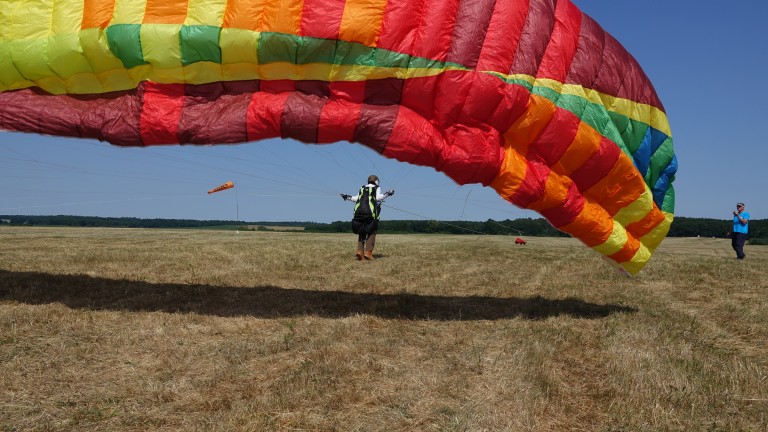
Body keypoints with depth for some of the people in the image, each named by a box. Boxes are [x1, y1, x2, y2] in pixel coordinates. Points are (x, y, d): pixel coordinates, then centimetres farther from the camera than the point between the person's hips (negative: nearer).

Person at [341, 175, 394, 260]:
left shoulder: (362, 188, 22)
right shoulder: (377, 188, 12)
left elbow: (356, 198, 12)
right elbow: (378, 198, -5)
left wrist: (348, 197, 25)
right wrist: (387, 194, 0)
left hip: (359, 211, 4)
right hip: (370, 212, -4)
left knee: (361, 233, 11)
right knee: (371, 232, 2)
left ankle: (360, 252, -2)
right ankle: (368, 253, -9)